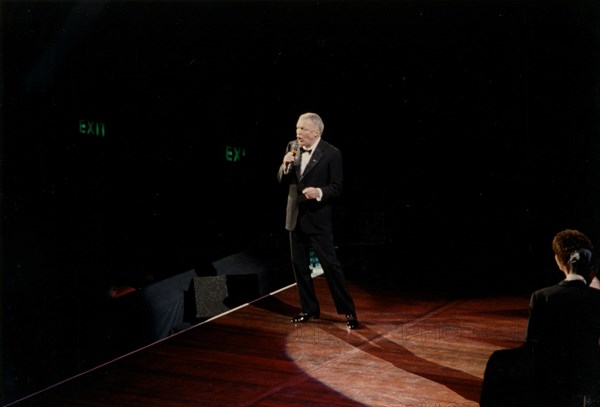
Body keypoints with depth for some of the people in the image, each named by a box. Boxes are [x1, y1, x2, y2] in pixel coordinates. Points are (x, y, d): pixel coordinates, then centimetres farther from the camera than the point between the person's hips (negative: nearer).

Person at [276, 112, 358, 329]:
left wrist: (319, 193, -29)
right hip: (296, 216, 6)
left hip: (318, 218, -6)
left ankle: (348, 311, 7)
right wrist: (286, 165, -13)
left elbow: (337, 188, -10)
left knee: (330, 264, -5)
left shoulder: (332, 153, -11)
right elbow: (282, 180, 7)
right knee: (299, 265, 11)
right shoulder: (292, 148, 5)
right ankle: (309, 308, 25)